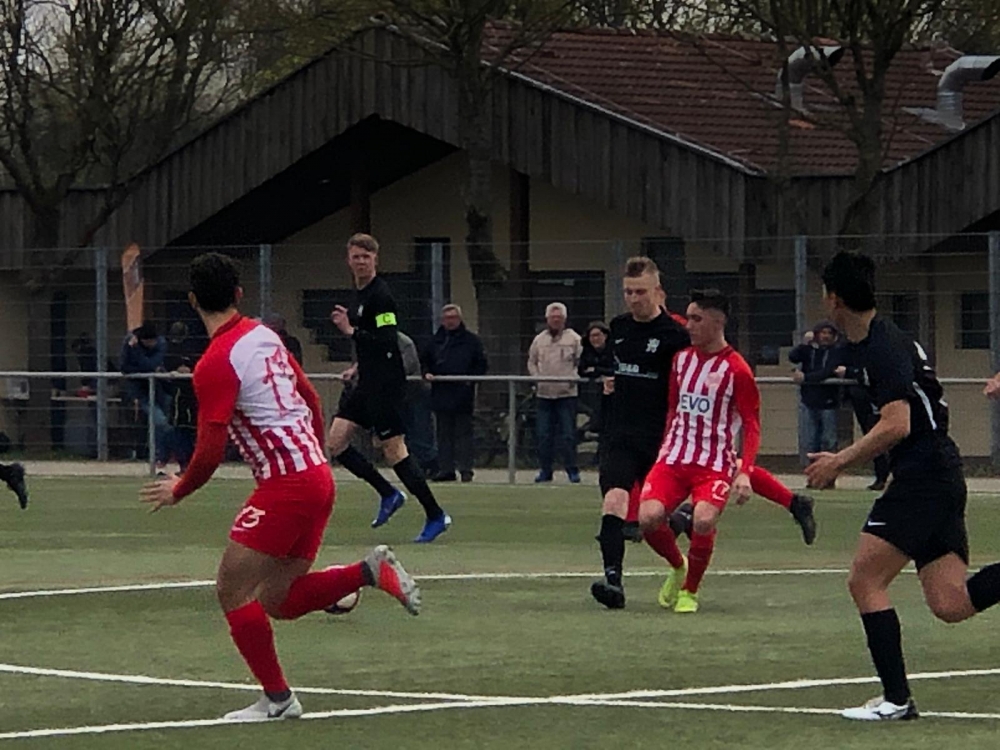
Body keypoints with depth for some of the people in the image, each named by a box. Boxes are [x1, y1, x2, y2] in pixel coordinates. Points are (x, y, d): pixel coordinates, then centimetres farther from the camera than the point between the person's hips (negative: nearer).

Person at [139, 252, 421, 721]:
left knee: (233, 591, -1)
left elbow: (210, 454, -15)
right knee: (278, 600, 13)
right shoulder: (265, 336, 11)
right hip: (317, 476, 9)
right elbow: (312, 401, 20)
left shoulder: (216, 364, -14)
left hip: (285, 485, -9)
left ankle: (277, 698, 1)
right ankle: (371, 571, 2)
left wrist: (178, 491, 2)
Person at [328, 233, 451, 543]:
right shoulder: (360, 295, 15)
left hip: (386, 386, -10)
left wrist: (351, 330, -23)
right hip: (368, 384, 10)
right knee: (336, 442, 4)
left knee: (394, 449, -8)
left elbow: (388, 342, -23)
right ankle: (388, 494, 12)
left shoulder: (380, 296, -15)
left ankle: (435, 515, -1)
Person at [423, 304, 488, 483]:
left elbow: (481, 365, 3)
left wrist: (470, 378, -11)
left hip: (463, 394, -4)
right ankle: (446, 469, 8)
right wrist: (427, 373, 1)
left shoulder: (471, 340, 3)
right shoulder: (436, 341, 13)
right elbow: (425, 361, 21)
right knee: (444, 434, 6)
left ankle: (465, 468, -1)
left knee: (463, 433, -3)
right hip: (441, 394, 4)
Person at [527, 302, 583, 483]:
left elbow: (582, 362, 2)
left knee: (567, 434, -6)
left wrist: (573, 378, -11)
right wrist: (536, 377, 2)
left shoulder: (573, 339, 1)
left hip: (566, 393, -3)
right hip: (544, 392, 3)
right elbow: (532, 362, 19)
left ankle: (572, 469, 0)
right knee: (544, 434, 4)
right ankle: (545, 470, 11)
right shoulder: (539, 340, 11)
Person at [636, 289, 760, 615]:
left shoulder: (736, 370, -6)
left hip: (715, 464, -5)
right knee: (648, 517, -19)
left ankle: (690, 591, -2)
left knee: (704, 520, -29)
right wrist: (664, 450, 18)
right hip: (675, 457, 5)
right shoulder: (682, 360, 12)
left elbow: (751, 426, -6)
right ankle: (678, 567, 14)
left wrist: (744, 473, -17)